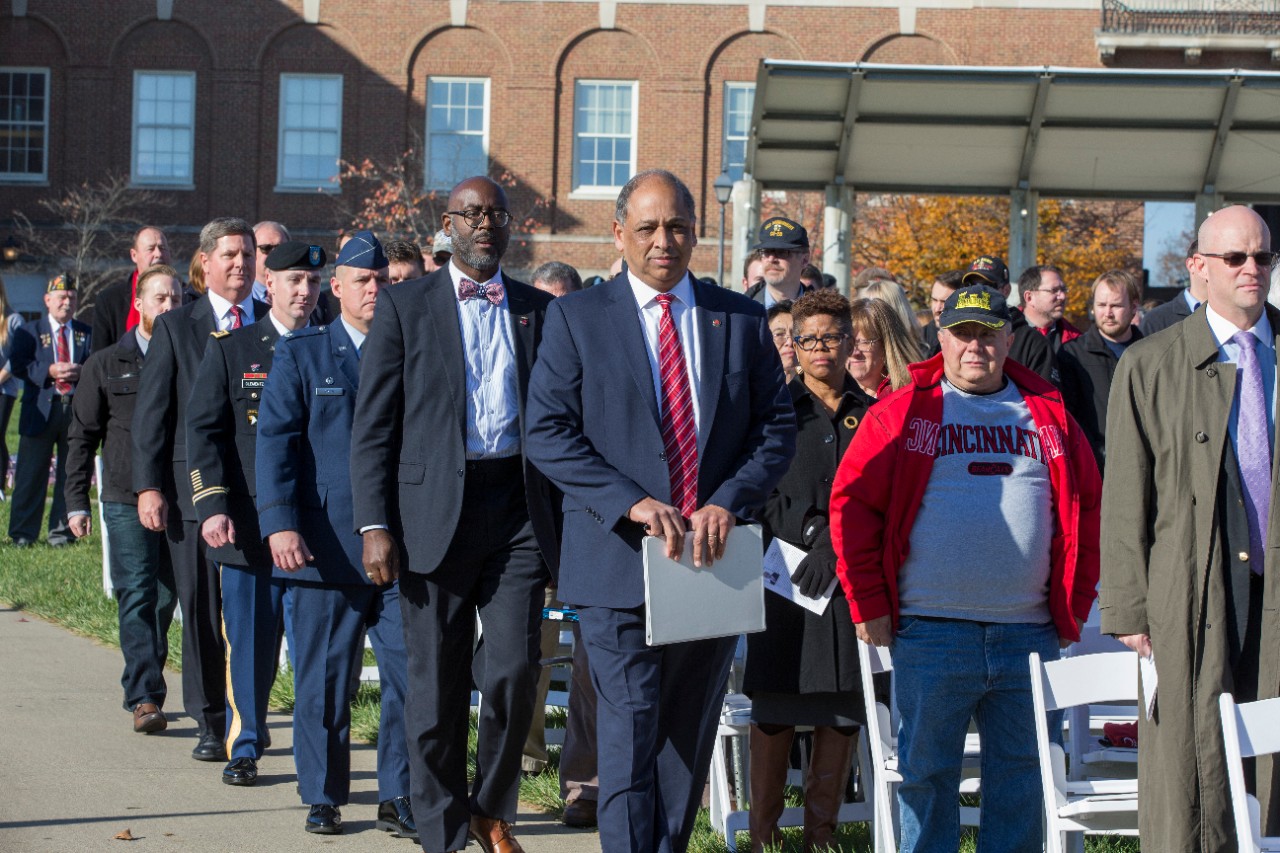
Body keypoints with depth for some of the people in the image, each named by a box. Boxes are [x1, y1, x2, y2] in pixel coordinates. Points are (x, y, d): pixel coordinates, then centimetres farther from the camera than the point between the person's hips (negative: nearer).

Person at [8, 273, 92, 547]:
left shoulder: (86, 333, 13)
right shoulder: (29, 331, 7)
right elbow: (17, 365, -7)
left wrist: (79, 371, -17)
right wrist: (49, 371, -20)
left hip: (77, 410, 2)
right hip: (41, 410, -2)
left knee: (71, 474, 4)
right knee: (31, 475, -1)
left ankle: (62, 531, 12)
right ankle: (23, 533, 6)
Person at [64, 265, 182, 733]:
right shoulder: (106, 364, 7)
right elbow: (82, 437, 9)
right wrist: (77, 502, 3)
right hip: (126, 500, -1)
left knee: (166, 598, 7)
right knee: (137, 596, -10)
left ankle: (143, 690, 21)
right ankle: (145, 697, -13)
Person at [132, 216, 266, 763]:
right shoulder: (175, 328, 7)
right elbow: (152, 412, 5)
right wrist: (149, 486, -4)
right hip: (195, 488, -1)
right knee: (202, 610, 1)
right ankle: (210, 724, 10)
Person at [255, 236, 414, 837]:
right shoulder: (299, 354, 6)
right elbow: (275, 441, -2)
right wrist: (281, 523, -14)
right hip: (326, 548, -1)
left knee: (412, 675, -2)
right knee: (324, 680, 5)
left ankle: (399, 798, 9)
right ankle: (323, 797, 18)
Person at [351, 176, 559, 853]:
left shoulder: (538, 309, 12)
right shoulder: (404, 305, 5)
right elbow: (373, 425, 2)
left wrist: (561, 520, 6)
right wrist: (374, 524, -7)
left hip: (518, 510, 1)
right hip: (433, 511, -1)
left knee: (515, 671, -7)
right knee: (437, 688, 3)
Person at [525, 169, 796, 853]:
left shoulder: (741, 320, 9)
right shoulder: (575, 318, 1)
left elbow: (776, 429, 7)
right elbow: (547, 433, -5)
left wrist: (728, 502, -11)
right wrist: (633, 502, -17)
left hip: (713, 562, 3)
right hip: (619, 564, -3)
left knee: (688, 743, 11)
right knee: (630, 742, -8)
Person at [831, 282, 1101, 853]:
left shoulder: (1049, 415, 11)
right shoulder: (901, 413, 3)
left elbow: (1089, 508, 15)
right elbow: (852, 504, 1)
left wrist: (1074, 607, 9)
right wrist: (868, 607, -3)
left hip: (1029, 634, 2)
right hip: (930, 634, -2)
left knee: (1021, 774, 8)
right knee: (927, 773, 3)